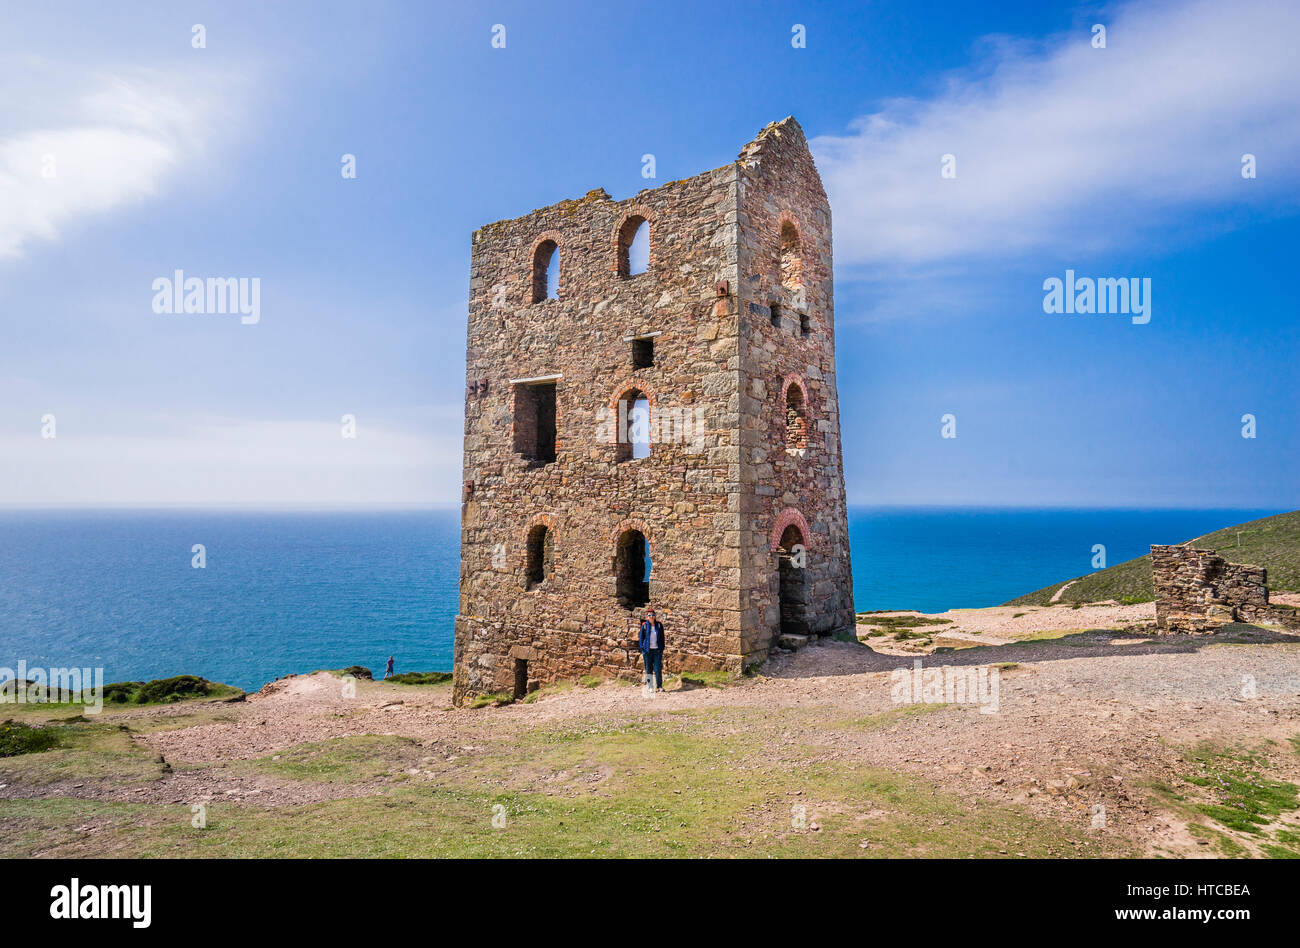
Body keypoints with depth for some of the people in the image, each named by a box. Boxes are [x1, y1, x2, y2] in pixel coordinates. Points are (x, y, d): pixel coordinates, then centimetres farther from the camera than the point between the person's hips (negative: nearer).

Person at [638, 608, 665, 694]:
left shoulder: (659, 625, 3)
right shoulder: (644, 626, -1)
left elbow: (662, 638, 8)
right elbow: (641, 638, 4)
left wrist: (662, 649, 4)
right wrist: (642, 650, -1)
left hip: (657, 650, 1)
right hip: (647, 650, 0)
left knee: (658, 669, -5)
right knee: (649, 669, 3)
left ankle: (659, 686, 7)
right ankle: (650, 687, 10)